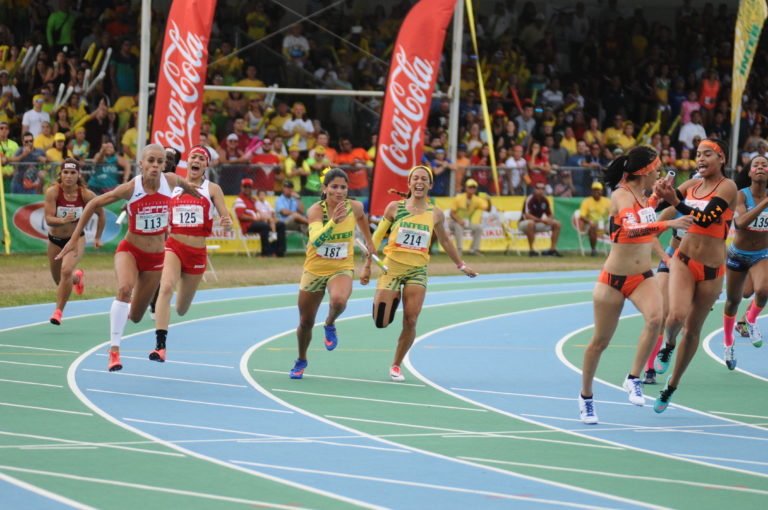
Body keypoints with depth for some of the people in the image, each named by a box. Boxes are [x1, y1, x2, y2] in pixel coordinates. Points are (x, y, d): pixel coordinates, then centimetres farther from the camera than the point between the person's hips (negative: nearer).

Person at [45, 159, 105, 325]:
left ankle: (59, 311, -16)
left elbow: (100, 213, 0)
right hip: (55, 240, 2)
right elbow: (48, 219, -26)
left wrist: (98, 238, 5)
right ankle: (77, 277, 55)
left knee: (66, 270, -28)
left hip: (76, 238, -2)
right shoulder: (53, 192, -21)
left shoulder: (85, 194, -17)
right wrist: (63, 220, -46)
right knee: (59, 280, 17)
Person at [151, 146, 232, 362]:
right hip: (173, 246, -1)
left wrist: (227, 224, -25)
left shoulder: (212, 189, 3)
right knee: (166, 287, -28)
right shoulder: (173, 186, 6)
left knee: (181, 309, 12)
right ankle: (160, 345, -32)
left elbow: (226, 219, -2)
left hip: (197, 252, 1)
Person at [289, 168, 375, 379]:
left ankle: (330, 325, 0)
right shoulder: (316, 210, -20)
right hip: (315, 270, 0)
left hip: (342, 269, 0)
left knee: (339, 300, -35)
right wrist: (334, 221, -51)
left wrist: (369, 243, 23)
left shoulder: (355, 207, -11)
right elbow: (315, 240, -37)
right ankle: (301, 360, 41)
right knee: (306, 323, 12)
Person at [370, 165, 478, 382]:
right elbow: (377, 236, 4)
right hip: (392, 267, -1)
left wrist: (461, 265, 24)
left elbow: (445, 241, 19)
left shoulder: (435, 214, 4)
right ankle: (392, 300, 30)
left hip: (417, 271, 1)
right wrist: (368, 264, -1)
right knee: (381, 322, -6)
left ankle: (396, 365, 12)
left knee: (410, 322, -6)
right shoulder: (395, 208, -2)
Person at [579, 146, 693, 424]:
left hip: (643, 277, 6)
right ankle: (586, 397, 26)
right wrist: (668, 224, -41)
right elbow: (631, 230, -34)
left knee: (655, 318, -26)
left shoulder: (642, 197, 8)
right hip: (614, 278, -5)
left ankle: (634, 379, -13)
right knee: (600, 341, 6)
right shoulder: (621, 196, -15)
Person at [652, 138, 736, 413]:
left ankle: (672, 386, 24)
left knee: (693, 330, 8)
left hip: (711, 269, -2)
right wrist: (661, 192, -21)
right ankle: (669, 345, 12)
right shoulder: (692, 185, 6)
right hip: (683, 260, 2)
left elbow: (706, 218, -22)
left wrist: (676, 202, -32)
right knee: (676, 315, -23)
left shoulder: (727, 187, -9)